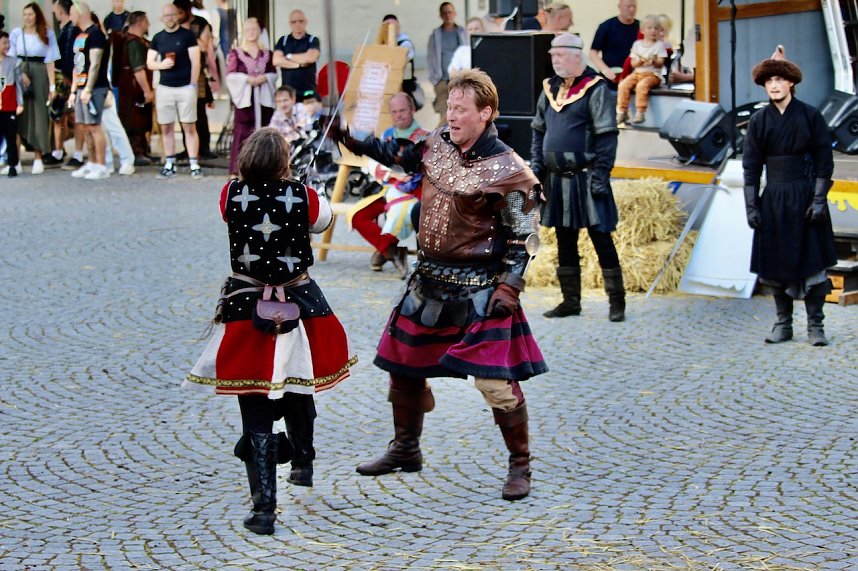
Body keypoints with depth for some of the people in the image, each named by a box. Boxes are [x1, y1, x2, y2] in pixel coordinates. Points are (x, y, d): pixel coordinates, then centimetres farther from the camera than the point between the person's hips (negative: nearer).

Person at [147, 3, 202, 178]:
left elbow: (195, 62, -2)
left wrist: (193, 85, -7)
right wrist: (161, 64, -10)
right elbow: (149, 63, 11)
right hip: (164, 88, 4)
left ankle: (194, 165, -4)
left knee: (189, 127, -4)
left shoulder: (187, 35, 0)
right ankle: (169, 165, 11)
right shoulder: (158, 38, 10)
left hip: (185, 88, -4)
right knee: (166, 128, 5)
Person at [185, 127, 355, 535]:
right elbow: (325, 217, 12)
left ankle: (264, 508, -6)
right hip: (299, 308, 1)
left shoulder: (231, 195, -8)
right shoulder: (301, 197, -10)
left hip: (246, 313, -1)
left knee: (256, 414, 0)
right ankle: (303, 464, 48)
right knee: (298, 394, 25)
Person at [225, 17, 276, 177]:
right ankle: (239, 166, -8)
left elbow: (273, 74, 11)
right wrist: (247, 79, -14)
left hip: (263, 97, 3)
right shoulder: (236, 53, 5)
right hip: (244, 96, -3)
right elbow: (230, 75, -2)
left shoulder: (266, 54, 14)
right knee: (243, 130, -9)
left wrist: (264, 78, -9)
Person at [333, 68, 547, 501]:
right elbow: (393, 152, 18)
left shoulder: (507, 170, -16)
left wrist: (508, 288, -18)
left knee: (496, 381, -10)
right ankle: (405, 450, 37)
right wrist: (348, 136, 8)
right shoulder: (436, 144, 2)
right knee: (403, 366, 17)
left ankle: (519, 467, 8)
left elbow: (522, 235, -13)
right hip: (430, 279, 7)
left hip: (479, 289, -7)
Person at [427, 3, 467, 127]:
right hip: (443, 80, 0)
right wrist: (435, 78, -2)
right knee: (445, 116, -9)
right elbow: (430, 58, 9)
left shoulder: (462, 33, 9)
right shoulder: (436, 35, 10)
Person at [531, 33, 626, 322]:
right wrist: (536, 166, 9)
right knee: (565, 241, 12)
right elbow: (538, 131, 19)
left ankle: (617, 302, 6)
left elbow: (607, 137, -12)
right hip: (557, 181, 7)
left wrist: (600, 176, -16)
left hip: (585, 179, -6)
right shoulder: (550, 89, 11)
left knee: (601, 239, -2)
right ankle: (570, 301, 21)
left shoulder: (596, 89, -9)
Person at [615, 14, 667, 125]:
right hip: (637, 73, 4)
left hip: (653, 74, -4)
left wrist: (654, 61, -24)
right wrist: (639, 62, -14)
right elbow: (633, 63, 9)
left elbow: (660, 63, -3)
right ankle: (622, 112, -13)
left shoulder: (659, 44, 3)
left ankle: (640, 113, -30)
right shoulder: (637, 44, 13)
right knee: (623, 85, -21)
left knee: (641, 85, -34)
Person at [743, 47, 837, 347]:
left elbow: (824, 161, -2)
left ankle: (815, 325, 7)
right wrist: (751, 206, 0)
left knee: (811, 261, -1)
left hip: (805, 196, -2)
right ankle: (783, 324, 15)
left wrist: (819, 199, -9)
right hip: (773, 198, 2)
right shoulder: (759, 120, 4)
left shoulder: (810, 116, -2)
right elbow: (751, 166, 6)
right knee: (775, 263, 5)